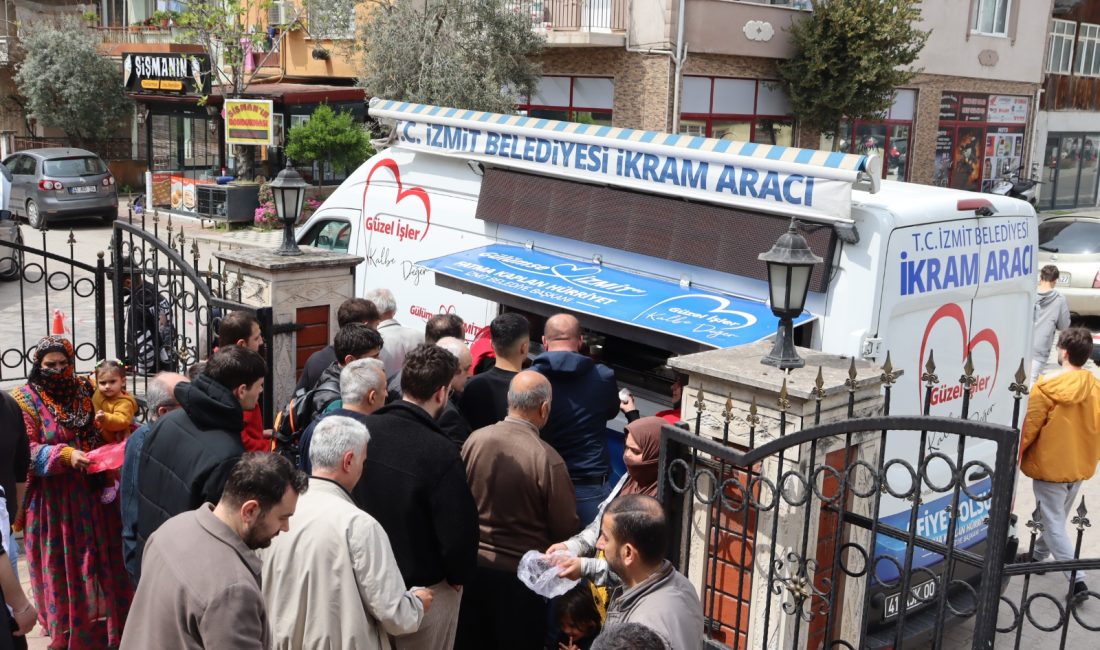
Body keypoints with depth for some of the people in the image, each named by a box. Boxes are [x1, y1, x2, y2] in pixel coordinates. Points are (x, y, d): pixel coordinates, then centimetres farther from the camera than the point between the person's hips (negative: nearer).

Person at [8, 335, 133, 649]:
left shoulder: (84, 390, 6)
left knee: (98, 557, 9)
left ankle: (105, 625, 22)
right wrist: (65, 455, -26)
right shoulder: (25, 400, -7)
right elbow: (27, 452, -13)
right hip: (53, 497, -4)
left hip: (91, 493, 4)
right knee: (62, 563, 5)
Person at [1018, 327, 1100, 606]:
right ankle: (1037, 555, 42)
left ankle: (1077, 581, -7)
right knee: (1057, 519, 23)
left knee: (1054, 526, 0)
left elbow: (1029, 427, -15)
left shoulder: (1048, 387, -21)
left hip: (1050, 466, -6)